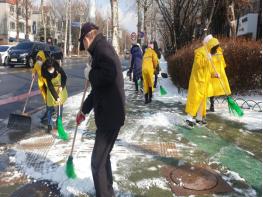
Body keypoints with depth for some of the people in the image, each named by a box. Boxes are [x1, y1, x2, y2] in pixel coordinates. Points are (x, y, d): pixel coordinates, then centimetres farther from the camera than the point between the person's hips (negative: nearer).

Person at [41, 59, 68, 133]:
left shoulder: (59, 69, -24)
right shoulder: (46, 74, -27)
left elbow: (64, 77, -7)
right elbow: (50, 87, -28)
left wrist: (62, 86, -22)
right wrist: (56, 97, -34)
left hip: (60, 88, 2)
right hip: (52, 90, -2)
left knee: (60, 107, 7)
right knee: (50, 108, -4)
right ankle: (50, 125, 5)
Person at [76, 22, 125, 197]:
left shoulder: (102, 47, -12)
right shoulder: (101, 50, 19)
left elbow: (109, 74, -34)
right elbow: (97, 89, 26)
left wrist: (90, 74, -14)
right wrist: (84, 110, 30)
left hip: (110, 115, -10)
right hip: (108, 113, 10)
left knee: (98, 162, -3)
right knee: (103, 156, 22)